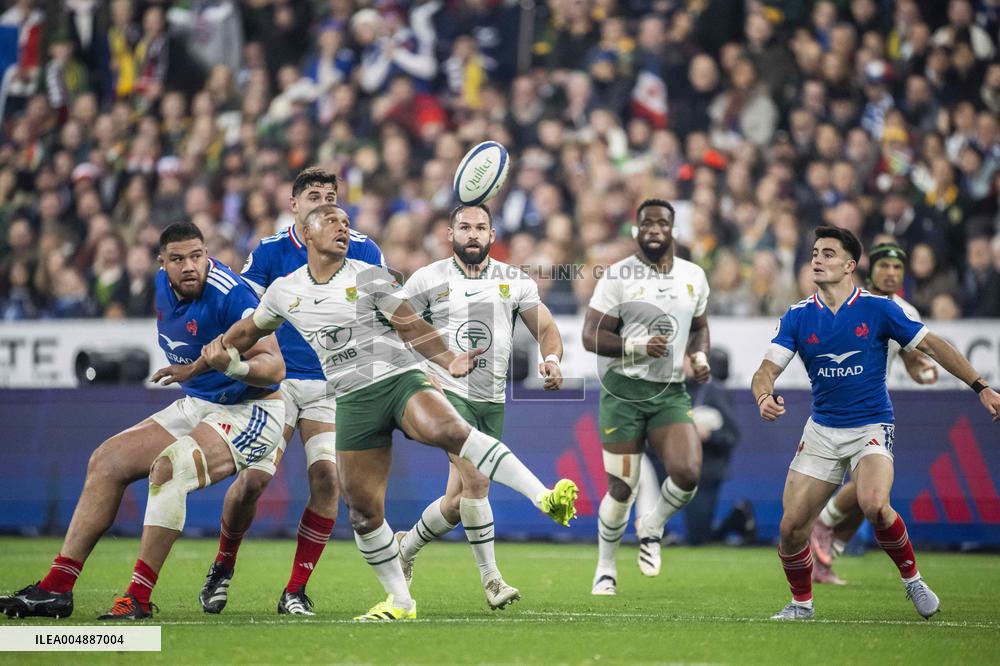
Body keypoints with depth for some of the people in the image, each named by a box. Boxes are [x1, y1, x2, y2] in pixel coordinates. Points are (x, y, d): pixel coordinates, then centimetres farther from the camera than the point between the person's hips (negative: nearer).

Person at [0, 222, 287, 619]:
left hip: (250, 412, -9)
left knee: (168, 468, -32)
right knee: (108, 460, 0)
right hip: (195, 405, 9)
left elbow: (275, 367, -29)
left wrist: (234, 366, -46)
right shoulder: (163, 285, 2)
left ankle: (139, 599, -29)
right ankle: (55, 589, 0)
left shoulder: (229, 294, -23)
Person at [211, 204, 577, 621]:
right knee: (363, 510, -2)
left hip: (400, 380, -4)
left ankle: (544, 497, -44)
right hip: (354, 400, 4)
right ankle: (400, 602, 16)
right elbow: (247, 332, 28)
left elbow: (412, 327, -1)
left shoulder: (369, 278, 2)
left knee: (447, 429, -34)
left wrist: (448, 361, -17)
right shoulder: (284, 292, 11)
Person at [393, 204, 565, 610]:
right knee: (476, 481, -22)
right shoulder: (428, 280, 1)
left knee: (457, 502, 6)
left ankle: (406, 546, 33)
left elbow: (546, 329, 10)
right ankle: (491, 579, -13)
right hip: (448, 393, -4)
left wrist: (551, 358, -12)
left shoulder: (515, 282, 8)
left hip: (493, 401, 4)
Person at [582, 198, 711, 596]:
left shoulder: (693, 277, 9)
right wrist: (638, 347, -23)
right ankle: (605, 568, 21)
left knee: (687, 474, -17)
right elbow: (591, 337, -8)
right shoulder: (617, 277, -6)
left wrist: (700, 355, 3)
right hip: (624, 391, -3)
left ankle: (652, 528, 14)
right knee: (621, 489, -2)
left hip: (671, 393, 3)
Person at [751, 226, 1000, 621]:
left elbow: (932, 346, 0)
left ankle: (911, 577, -6)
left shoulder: (878, 309, -7)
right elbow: (768, 368, -4)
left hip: (871, 427, -3)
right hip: (822, 431, 3)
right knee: (792, 525, -7)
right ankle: (801, 602, 18)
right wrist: (764, 397, -28)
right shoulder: (798, 317, 0)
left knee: (873, 504, -31)